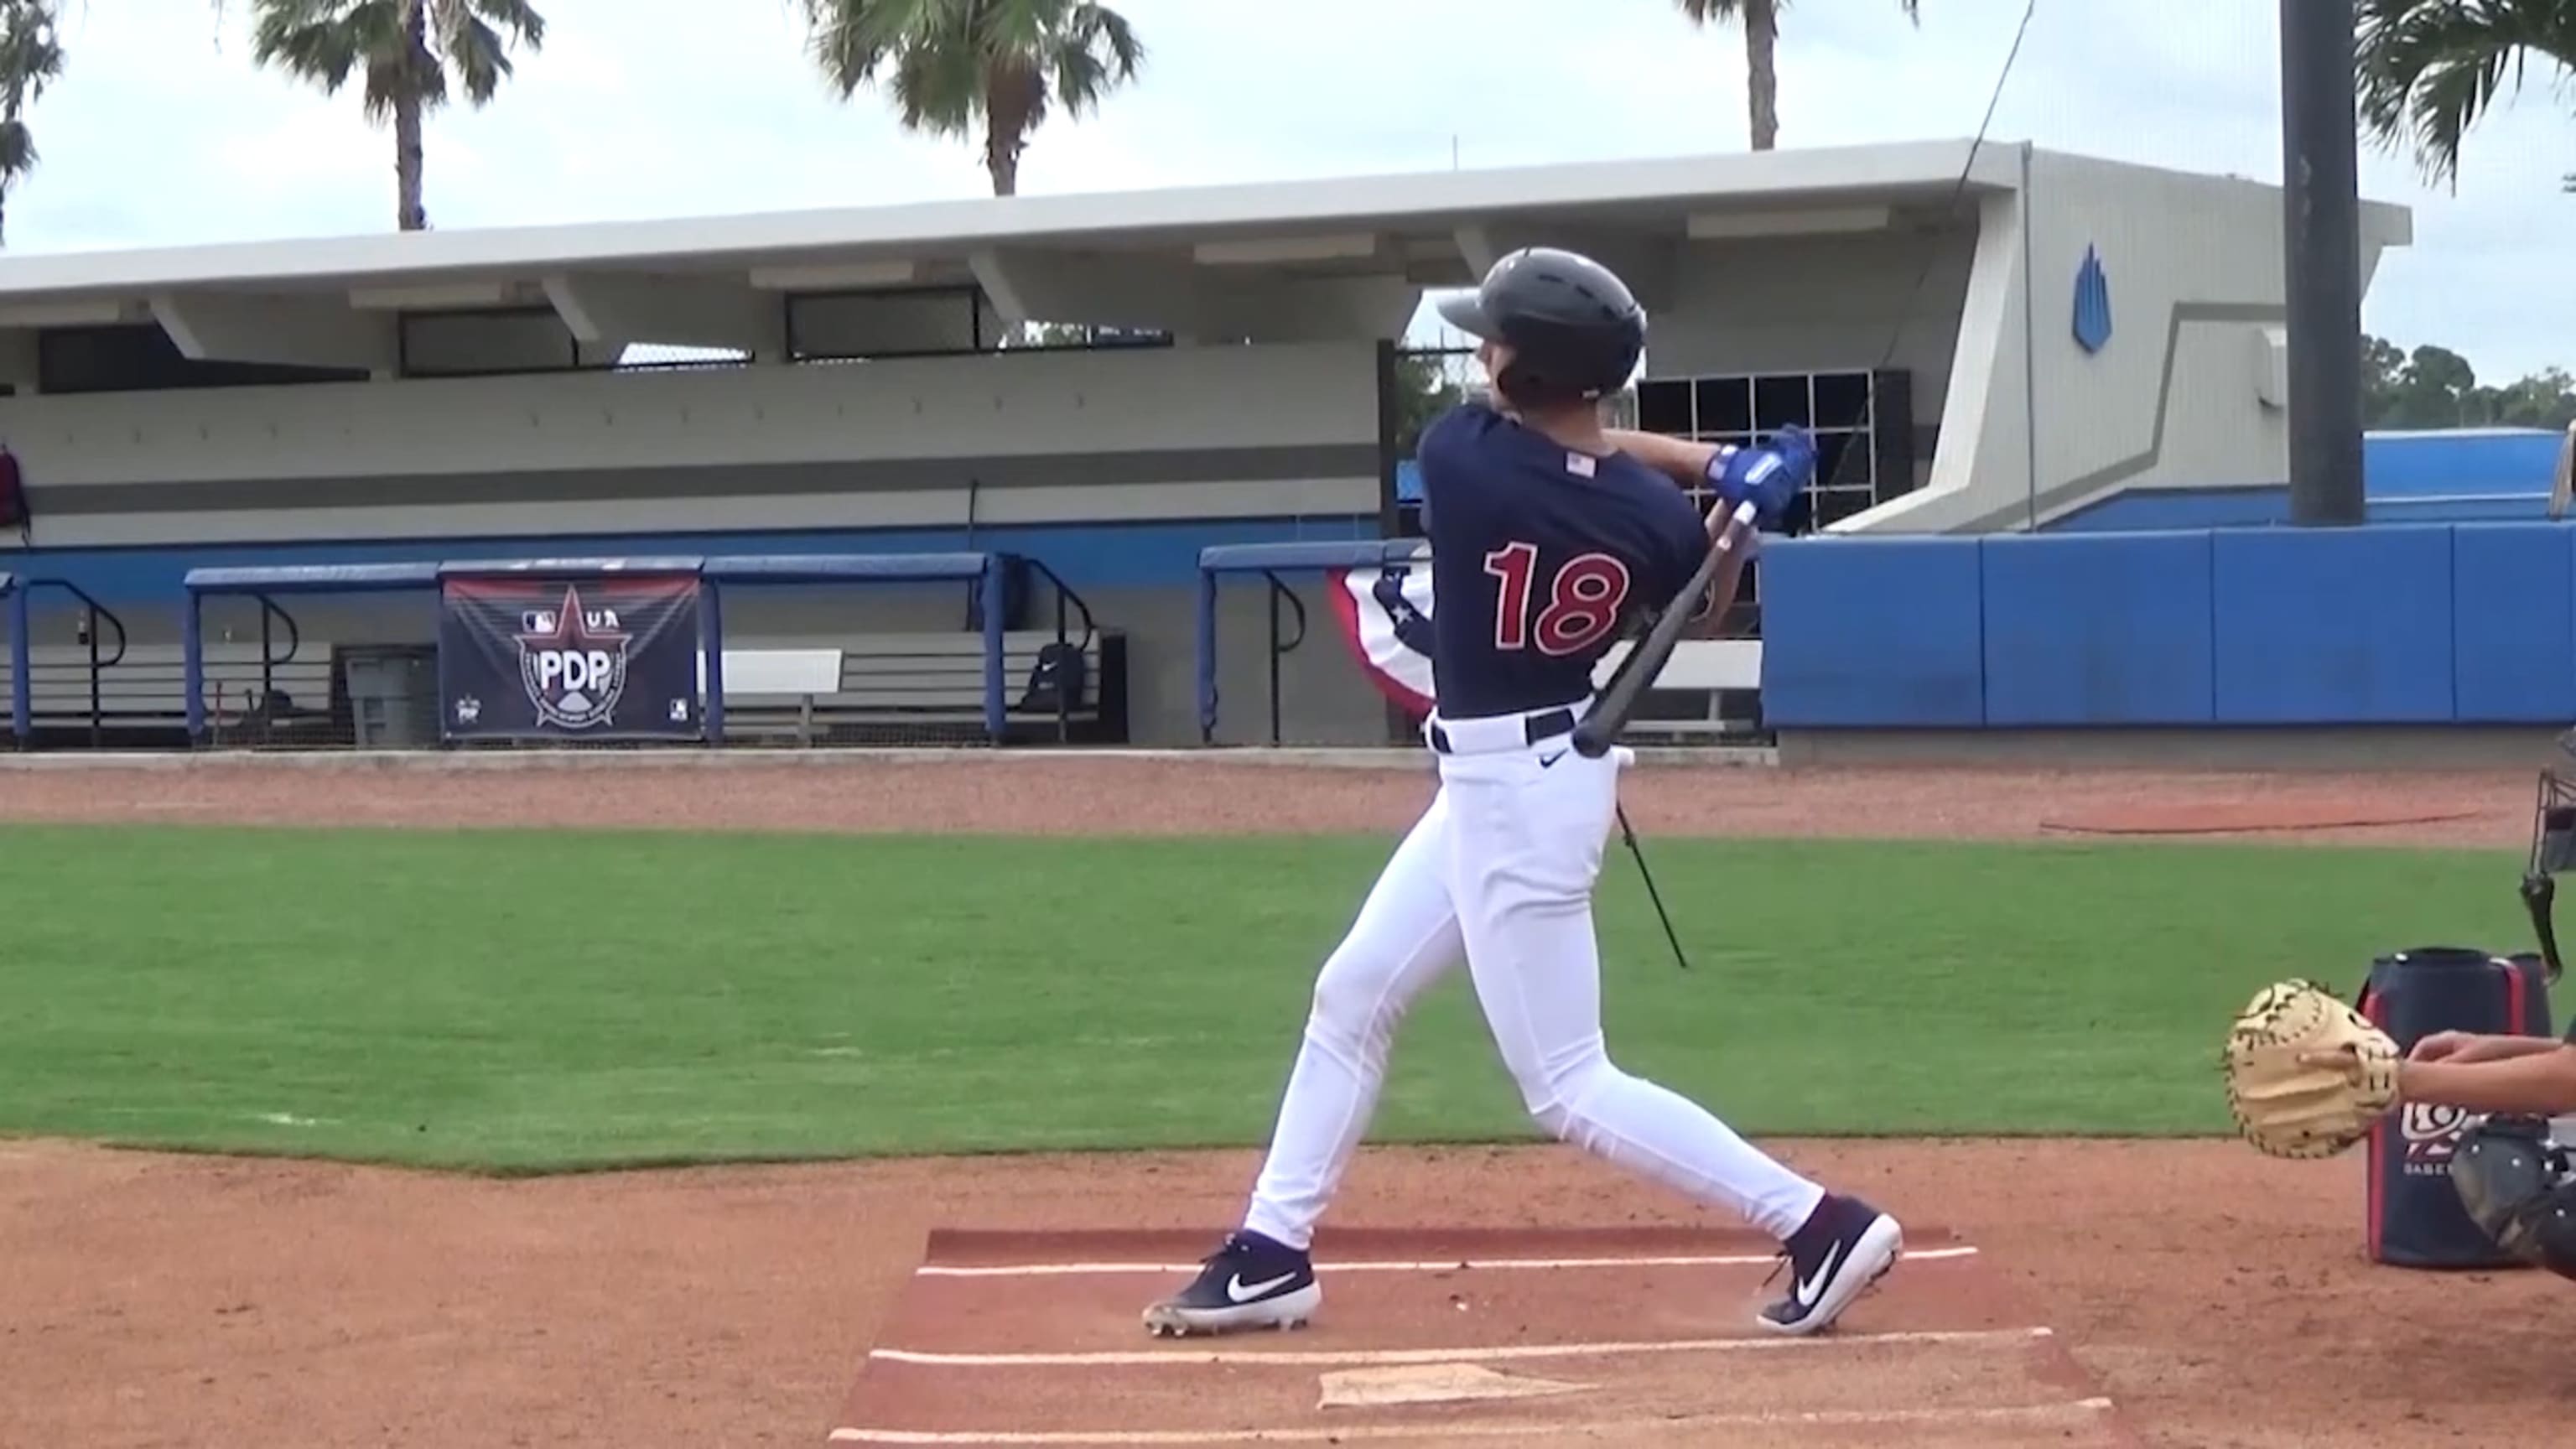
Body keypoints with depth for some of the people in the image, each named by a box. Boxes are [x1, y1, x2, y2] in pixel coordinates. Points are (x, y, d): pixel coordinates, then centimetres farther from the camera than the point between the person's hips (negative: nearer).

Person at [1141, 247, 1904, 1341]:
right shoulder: (1649, 513, -8)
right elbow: (1695, 612, 9)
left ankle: (1821, 1227, -5)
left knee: (1570, 1092, -2)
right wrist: (1737, 494, -3)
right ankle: (1272, 1254, 27)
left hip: (1509, 795, -8)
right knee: (1351, 998, 20)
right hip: (1508, 782, 8)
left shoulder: (1458, 451, -22)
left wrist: (1708, 467, -4)